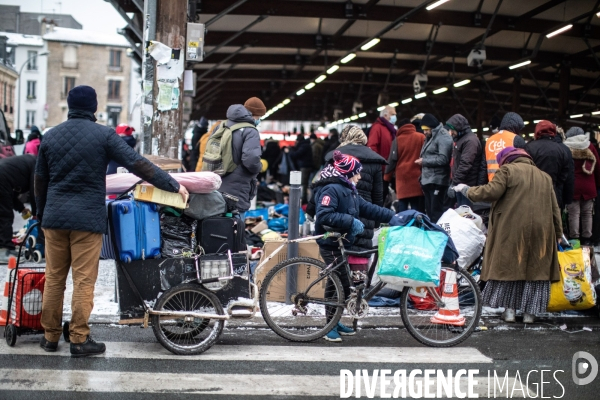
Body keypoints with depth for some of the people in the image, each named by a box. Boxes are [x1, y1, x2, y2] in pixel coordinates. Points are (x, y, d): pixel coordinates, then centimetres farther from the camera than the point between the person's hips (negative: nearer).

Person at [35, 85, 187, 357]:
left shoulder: (51, 136, 8)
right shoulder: (103, 135, -6)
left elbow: (40, 180, 15)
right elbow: (137, 164, -11)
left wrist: (42, 213, 29)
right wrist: (173, 186, -6)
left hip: (54, 217, 4)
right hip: (87, 217, -4)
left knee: (54, 278, 11)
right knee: (84, 280, 0)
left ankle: (50, 335, 17)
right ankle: (79, 340, 2)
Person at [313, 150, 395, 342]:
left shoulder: (348, 191, 15)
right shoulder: (331, 189, -16)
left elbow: (369, 209, 15)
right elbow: (323, 215, -26)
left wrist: (395, 217, 10)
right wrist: (351, 221, -26)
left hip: (341, 244, 10)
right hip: (331, 245, -10)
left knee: (337, 283, 14)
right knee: (342, 284, -9)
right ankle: (331, 326, 0)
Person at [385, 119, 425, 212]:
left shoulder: (397, 140, -1)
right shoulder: (421, 137, -1)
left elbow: (392, 160, 0)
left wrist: (388, 176, 13)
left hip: (402, 177, 0)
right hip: (417, 177, 0)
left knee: (402, 209, 6)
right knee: (417, 209, 4)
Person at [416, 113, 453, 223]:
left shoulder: (443, 137, -11)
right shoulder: (430, 137, 19)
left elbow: (443, 159, -21)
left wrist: (424, 161, -14)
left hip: (437, 181, -10)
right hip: (427, 180, 10)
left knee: (436, 212, -9)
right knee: (429, 211, 13)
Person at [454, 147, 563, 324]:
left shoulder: (507, 170, 1)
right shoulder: (545, 177, 20)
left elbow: (492, 191, -12)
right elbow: (555, 209, 18)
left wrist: (467, 190, 1)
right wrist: (558, 234, 22)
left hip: (511, 230, -4)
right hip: (541, 233, 4)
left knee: (508, 267, 7)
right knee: (535, 269, 9)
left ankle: (509, 310, 7)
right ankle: (530, 312, 8)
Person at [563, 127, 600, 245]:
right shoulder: (590, 147, 6)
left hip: (573, 186, -3)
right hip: (589, 186, 3)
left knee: (574, 214, -1)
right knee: (587, 214, 10)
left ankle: (574, 239, -1)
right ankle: (587, 239, 12)